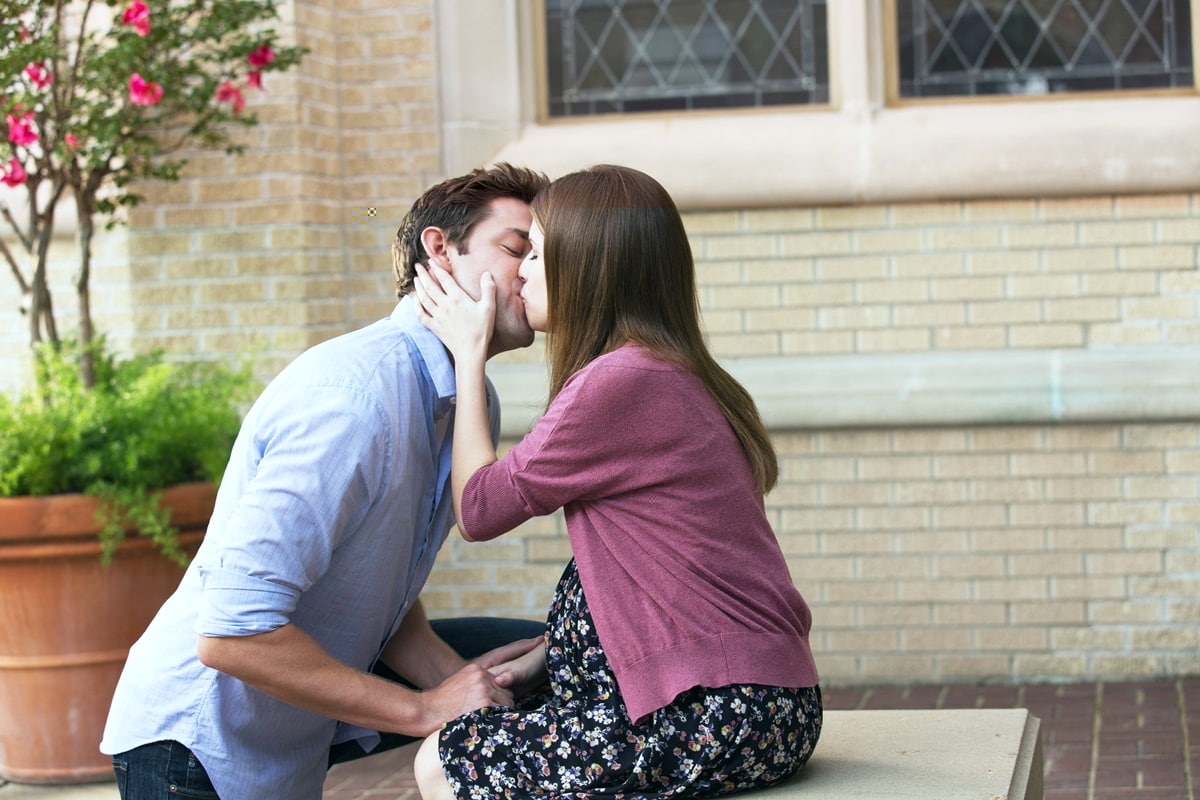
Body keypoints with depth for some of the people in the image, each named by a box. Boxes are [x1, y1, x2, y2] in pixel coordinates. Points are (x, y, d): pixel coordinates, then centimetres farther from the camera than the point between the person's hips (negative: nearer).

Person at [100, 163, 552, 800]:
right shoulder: (358, 395, -28)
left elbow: (387, 591, 8)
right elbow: (230, 633, -32)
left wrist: (455, 676, -12)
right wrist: (425, 710, -25)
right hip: (201, 743, -9)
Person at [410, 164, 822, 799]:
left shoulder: (619, 382, -16)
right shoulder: (677, 377, 14)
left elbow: (478, 509, -6)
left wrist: (468, 353, 3)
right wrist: (547, 650, 14)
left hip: (717, 715, -10)